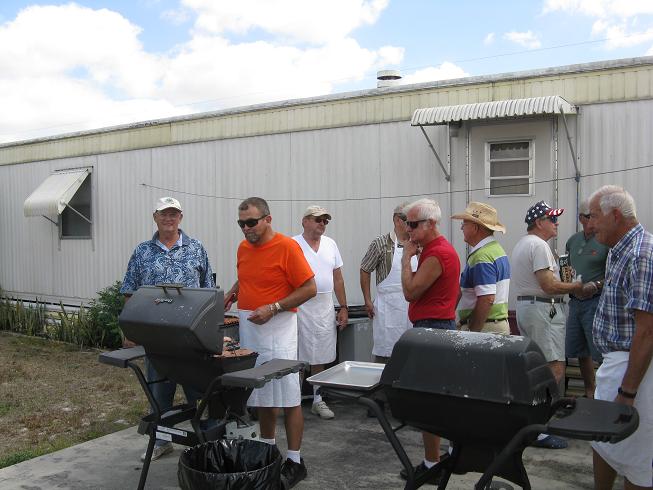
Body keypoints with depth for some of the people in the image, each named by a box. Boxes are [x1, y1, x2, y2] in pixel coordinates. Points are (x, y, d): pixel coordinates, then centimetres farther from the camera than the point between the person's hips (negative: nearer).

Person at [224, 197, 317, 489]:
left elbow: (309, 289, -11)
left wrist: (273, 308, -18)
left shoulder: (287, 247, -11)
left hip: (277, 331, -6)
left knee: (287, 398, -2)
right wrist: (233, 292, 6)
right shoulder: (243, 248, 10)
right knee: (261, 395, 14)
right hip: (249, 332, 7)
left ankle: (294, 461, 8)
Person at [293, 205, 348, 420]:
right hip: (300, 307, -5)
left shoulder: (330, 244, 11)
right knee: (295, 359, -2)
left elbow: (338, 278, 14)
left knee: (320, 358, 12)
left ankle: (318, 400, 22)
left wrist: (343, 307, 12)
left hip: (325, 308, 5)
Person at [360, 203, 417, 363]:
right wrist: (368, 301, -1)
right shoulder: (381, 243, -4)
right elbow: (365, 271, 1)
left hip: (414, 308, 4)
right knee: (385, 353, 0)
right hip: (388, 310, -4)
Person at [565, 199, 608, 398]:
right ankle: (589, 392, 28)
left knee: (601, 353, -4)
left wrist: (598, 285, -25)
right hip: (575, 302, 7)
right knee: (580, 352, 14)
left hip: (596, 302, -7)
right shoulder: (573, 240, 12)